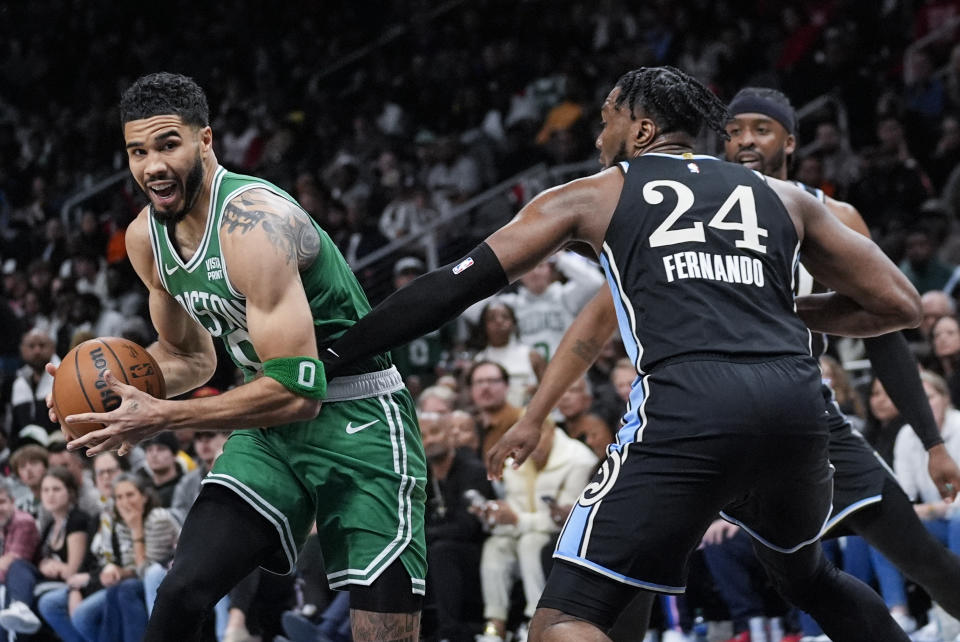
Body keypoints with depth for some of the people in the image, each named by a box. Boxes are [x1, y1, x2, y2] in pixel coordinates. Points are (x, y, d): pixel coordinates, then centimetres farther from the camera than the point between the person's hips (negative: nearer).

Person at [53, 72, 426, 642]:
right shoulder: (146, 237, 2)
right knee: (181, 593, -11)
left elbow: (297, 391, -29)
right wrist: (118, 386, -3)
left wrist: (162, 418, -26)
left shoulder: (254, 224, -25)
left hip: (358, 422, -7)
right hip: (270, 426, 7)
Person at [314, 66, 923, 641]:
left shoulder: (591, 195, 19)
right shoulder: (785, 197, 25)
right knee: (809, 576, 34)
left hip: (689, 403, -4)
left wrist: (332, 357, 21)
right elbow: (901, 304, 23)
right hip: (796, 401, 4)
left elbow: (455, 286, 16)